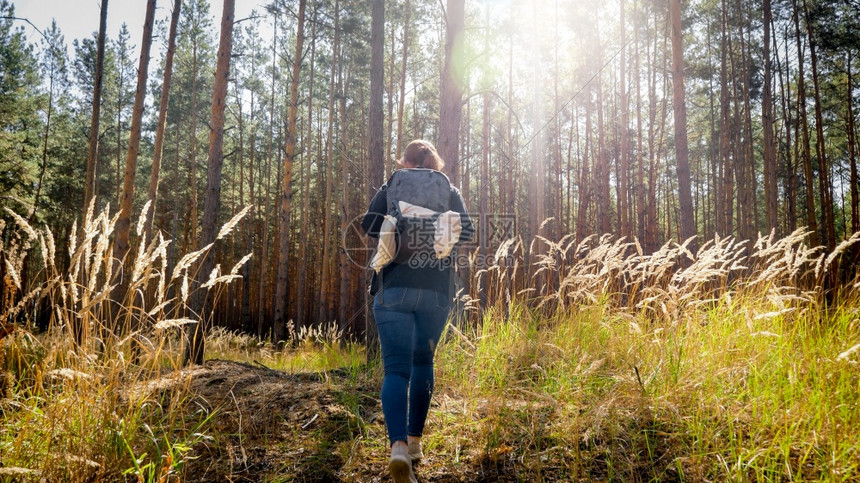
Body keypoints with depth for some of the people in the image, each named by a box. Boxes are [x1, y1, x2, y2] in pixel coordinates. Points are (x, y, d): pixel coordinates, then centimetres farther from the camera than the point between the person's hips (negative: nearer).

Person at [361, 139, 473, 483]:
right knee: (422, 361, 18)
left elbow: (370, 225, -4)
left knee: (396, 368, -4)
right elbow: (465, 232, -2)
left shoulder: (392, 188, 8)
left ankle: (398, 445, -23)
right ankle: (415, 440, 23)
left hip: (394, 288, -1)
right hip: (437, 290, 2)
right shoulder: (450, 191, 11)